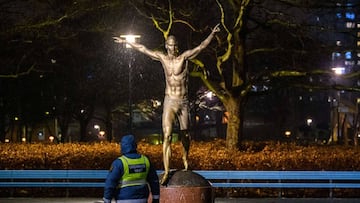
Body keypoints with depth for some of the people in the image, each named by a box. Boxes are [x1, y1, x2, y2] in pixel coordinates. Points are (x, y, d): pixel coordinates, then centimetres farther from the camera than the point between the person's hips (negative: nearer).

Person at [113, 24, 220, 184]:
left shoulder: (184, 57, 0)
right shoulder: (163, 58, 6)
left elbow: (201, 46, -8)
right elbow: (143, 49, 14)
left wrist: (212, 34, -21)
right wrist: (126, 42, 19)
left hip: (184, 103, 0)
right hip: (169, 103, 0)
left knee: (185, 135, 11)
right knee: (167, 136, -13)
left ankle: (185, 162, 35)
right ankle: (166, 171, -17)